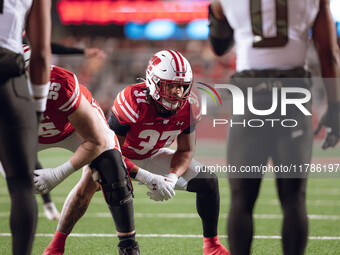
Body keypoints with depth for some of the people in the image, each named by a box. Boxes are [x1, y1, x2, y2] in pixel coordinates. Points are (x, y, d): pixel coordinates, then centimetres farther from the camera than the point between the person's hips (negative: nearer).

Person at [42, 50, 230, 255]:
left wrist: (171, 178, -27)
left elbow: (186, 150, -7)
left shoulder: (189, 107, -21)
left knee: (208, 181, -5)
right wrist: (148, 178, -38)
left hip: (152, 156, 5)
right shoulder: (134, 101, -37)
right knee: (89, 183, -34)